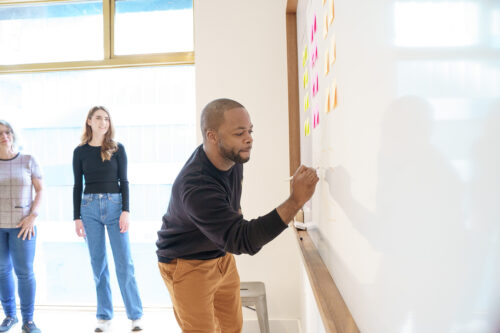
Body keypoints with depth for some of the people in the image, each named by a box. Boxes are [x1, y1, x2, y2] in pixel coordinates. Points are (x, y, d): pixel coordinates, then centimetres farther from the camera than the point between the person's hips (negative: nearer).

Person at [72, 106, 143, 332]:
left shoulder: (117, 149, 4)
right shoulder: (80, 151, 7)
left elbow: (124, 181, 2)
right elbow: (77, 186, 8)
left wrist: (125, 211, -8)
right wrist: (77, 217, 3)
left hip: (115, 205, -1)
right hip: (90, 207, 2)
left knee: (124, 263, -2)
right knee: (98, 264, 6)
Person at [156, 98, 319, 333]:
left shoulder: (231, 155, -11)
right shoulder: (196, 187, -38)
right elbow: (244, 240, -41)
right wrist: (296, 201, -47)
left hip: (222, 256, 8)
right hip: (188, 266, -7)